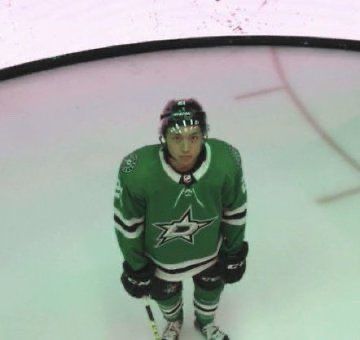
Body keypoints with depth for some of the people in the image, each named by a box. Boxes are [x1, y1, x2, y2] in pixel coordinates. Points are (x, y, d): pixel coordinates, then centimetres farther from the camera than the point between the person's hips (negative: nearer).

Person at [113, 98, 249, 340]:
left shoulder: (226, 160, -31)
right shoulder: (137, 170, -37)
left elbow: (235, 209, -12)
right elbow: (127, 222, -19)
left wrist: (234, 252, 0)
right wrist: (135, 266, -8)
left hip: (209, 246, 2)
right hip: (160, 254, -1)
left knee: (212, 285, 29)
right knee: (165, 292, 27)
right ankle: (174, 321, 65)